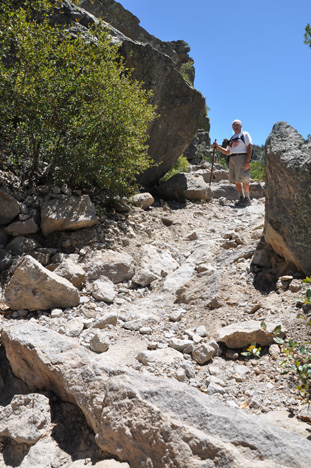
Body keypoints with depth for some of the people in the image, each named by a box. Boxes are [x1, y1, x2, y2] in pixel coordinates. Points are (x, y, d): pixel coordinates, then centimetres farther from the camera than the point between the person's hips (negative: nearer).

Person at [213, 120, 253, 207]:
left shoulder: (245, 134, 5)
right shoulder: (232, 139, 24)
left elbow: (250, 147, -5)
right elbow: (227, 152, 24)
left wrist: (247, 161, -17)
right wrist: (217, 147, 9)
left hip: (241, 157, -7)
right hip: (232, 159, 7)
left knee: (244, 179, -9)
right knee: (235, 180, 5)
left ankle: (247, 199, -3)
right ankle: (241, 198, 13)